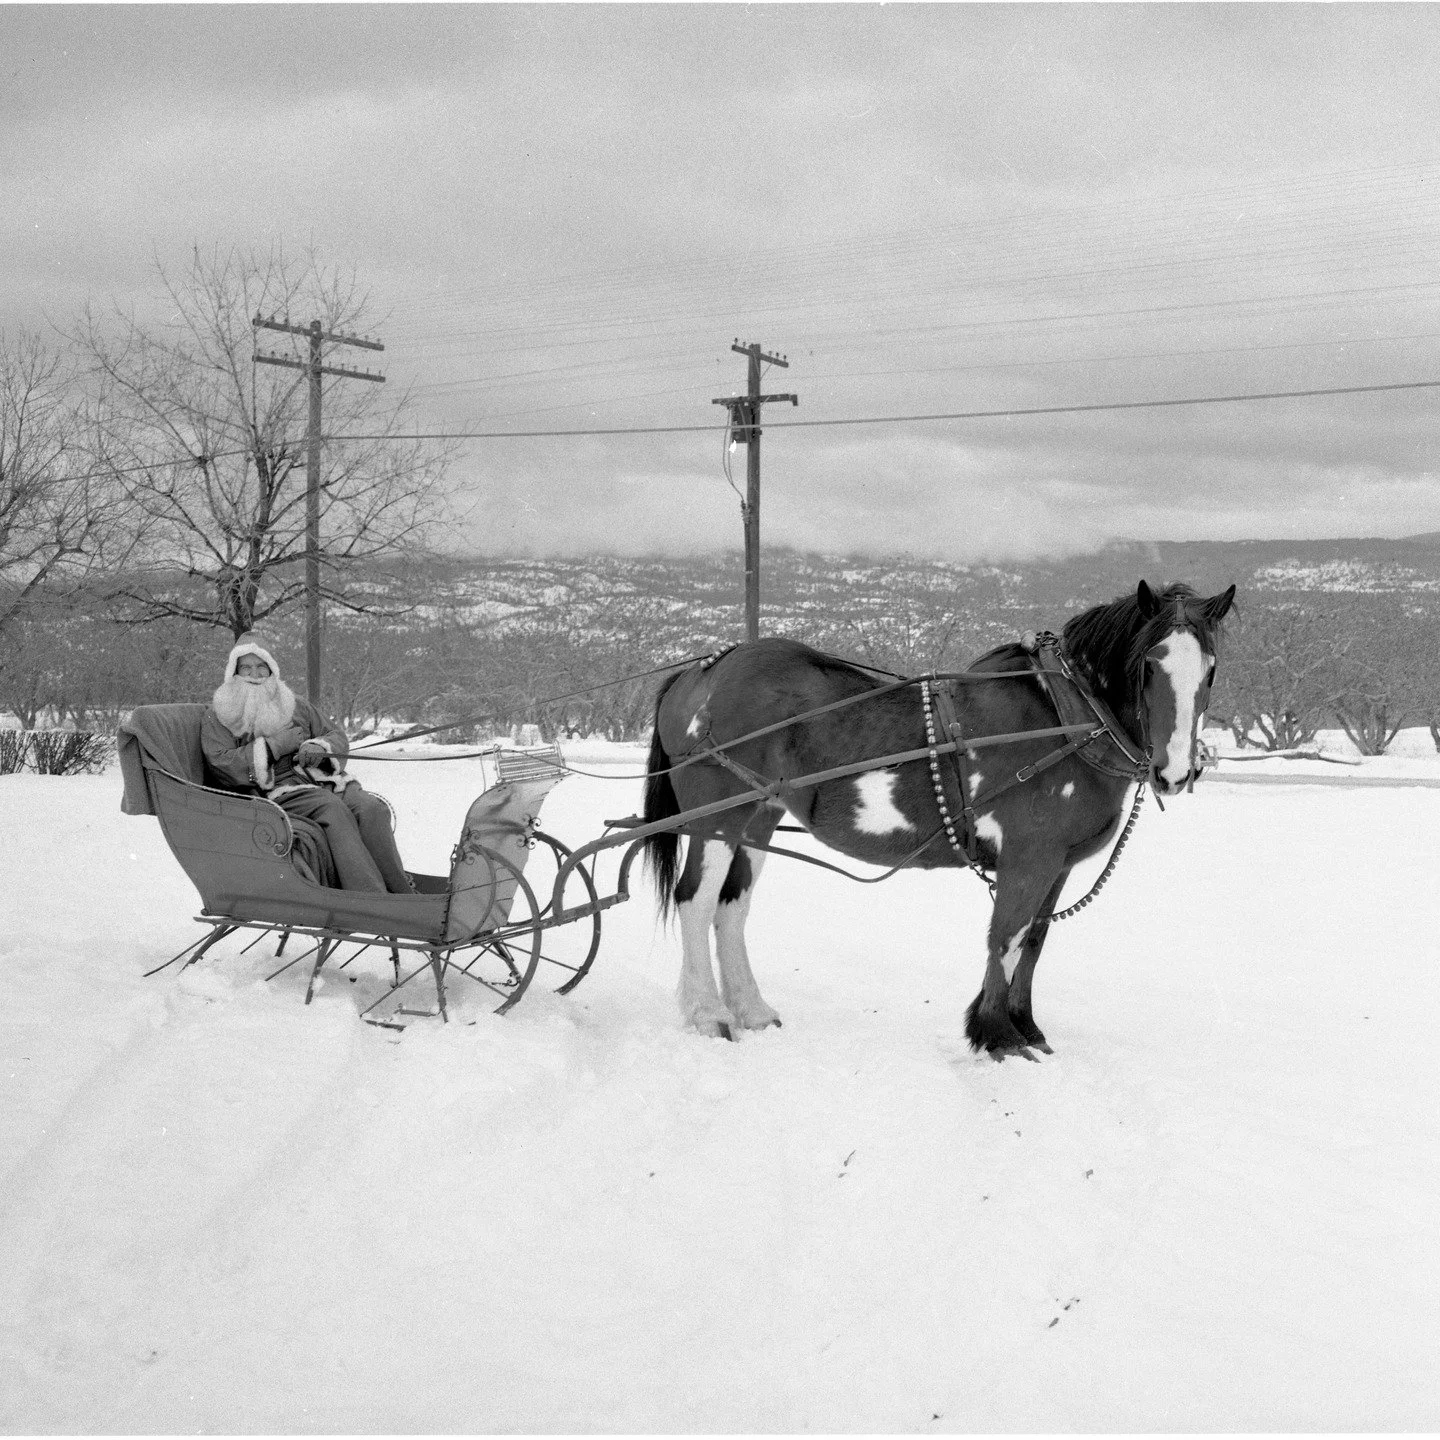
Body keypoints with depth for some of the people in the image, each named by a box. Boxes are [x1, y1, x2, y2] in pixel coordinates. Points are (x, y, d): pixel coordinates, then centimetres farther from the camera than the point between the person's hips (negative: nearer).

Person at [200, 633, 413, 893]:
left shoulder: (295, 706, 27)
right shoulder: (217, 718, 13)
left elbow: (339, 737, 25)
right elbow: (222, 767, -3)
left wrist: (320, 746, -1)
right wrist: (275, 745, -7)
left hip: (327, 780, 5)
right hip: (279, 791, -5)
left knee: (372, 808, -27)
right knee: (334, 809, -36)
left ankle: (402, 896, -34)